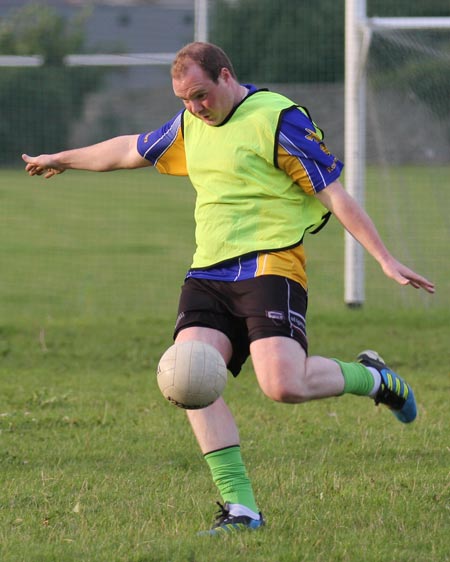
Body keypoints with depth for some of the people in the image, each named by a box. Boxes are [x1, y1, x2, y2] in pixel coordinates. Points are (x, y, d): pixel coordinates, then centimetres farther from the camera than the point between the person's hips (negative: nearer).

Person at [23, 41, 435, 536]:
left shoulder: (278, 119, -7)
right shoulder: (190, 125, 15)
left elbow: (335, 195, -7)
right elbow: (132, 150, 33)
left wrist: (385, 260, -11)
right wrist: (61, 160, 44)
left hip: (268, 267, -7)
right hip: (208, 273, 7)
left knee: (284, 385, -24)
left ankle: (372, 378, 9)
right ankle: (240, 508, -13)